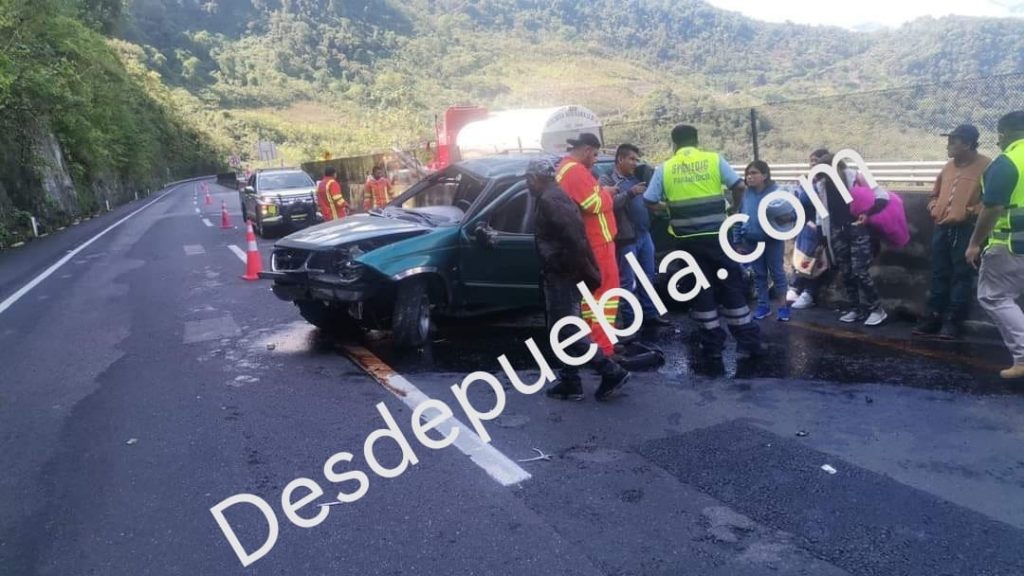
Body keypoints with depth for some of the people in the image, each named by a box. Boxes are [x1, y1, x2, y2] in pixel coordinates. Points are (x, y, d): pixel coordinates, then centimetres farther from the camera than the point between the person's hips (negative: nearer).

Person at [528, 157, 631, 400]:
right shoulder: (554, 196, 17)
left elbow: (573, 237, -25)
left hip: (562, 275, -10)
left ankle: (612, 372, -2)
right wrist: (587, 272, 16)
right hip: (561, 273, 10)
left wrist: (585, 272, -22)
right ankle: (570, 382, 20)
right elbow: (574, 234, 18)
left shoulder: (548, 200, -16)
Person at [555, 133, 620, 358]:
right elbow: (595, 204, -25)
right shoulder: (576, 170, -19)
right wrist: (606, 192, -7)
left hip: (586, 242, 11)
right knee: (607, 290, -7)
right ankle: (603, 347, -7)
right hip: (595, 242, -11)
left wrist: (599, 190, 8)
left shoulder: (564, 168, 15)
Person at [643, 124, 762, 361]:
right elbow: (738, 186, -3)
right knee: (731, 286, 9)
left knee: (701, 289, 10)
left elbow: (650, 202, -1)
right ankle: (748, 341, 12)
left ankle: (713, 345, 13)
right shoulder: (714, 160, 1)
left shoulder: (664, 168, 1)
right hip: (717, 234, 0)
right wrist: (735, 208, 15)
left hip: (687, 239, 0)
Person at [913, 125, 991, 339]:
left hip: (966, 230, -7)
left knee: (961, 276, -1)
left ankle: (953, 320, 4)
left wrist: (970, 212, -21)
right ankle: (934, 316, 16)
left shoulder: (985, 165, -7)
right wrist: (933, 205, 11)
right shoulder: (949, 166, 16)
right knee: (939, 274, 10)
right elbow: (935, 192, 30)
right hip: (941, 228, 7)